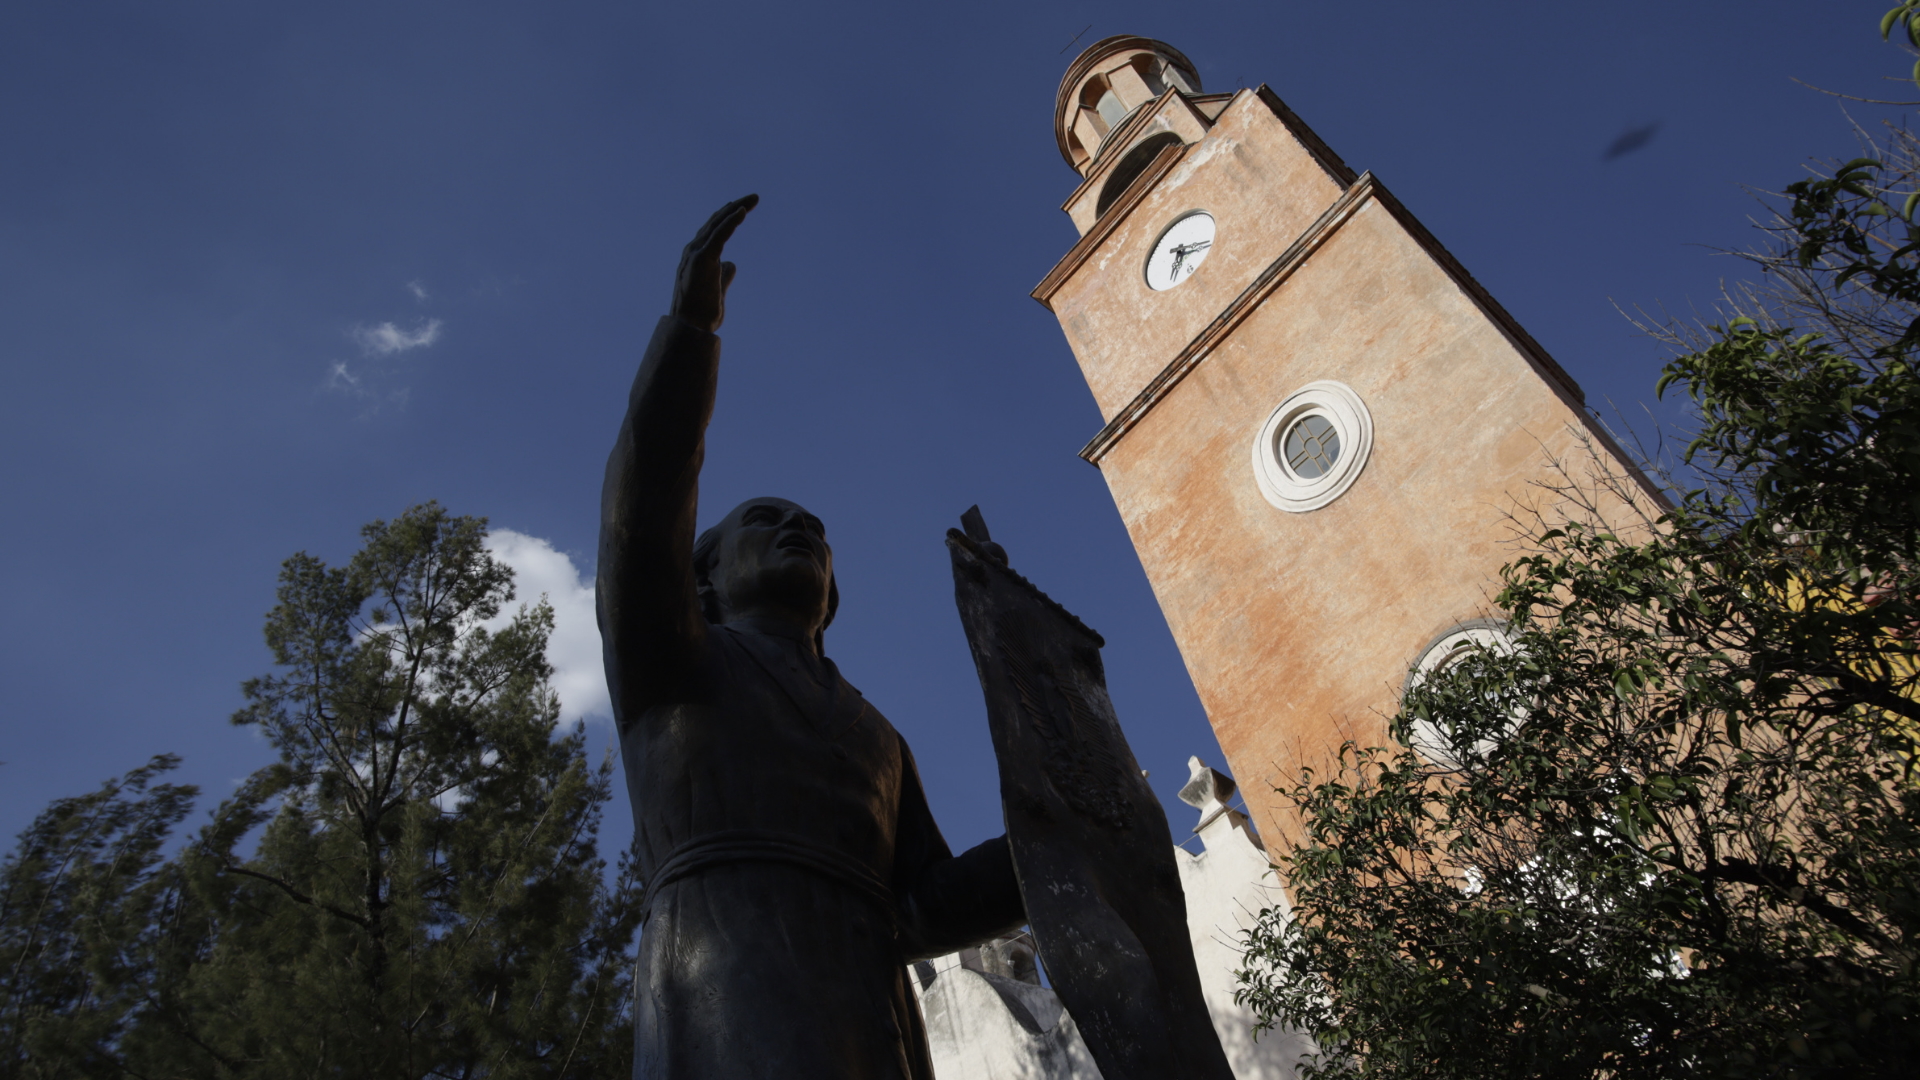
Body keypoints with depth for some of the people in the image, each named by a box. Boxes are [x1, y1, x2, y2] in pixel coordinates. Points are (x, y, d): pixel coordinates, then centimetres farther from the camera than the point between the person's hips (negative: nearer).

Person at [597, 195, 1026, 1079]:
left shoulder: (876, 736, 33)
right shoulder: (669, 659, 23)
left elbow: (927, 906, 20)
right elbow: (643, 506, 3)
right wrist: (691, 321, 1)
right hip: (728, 966, -5)